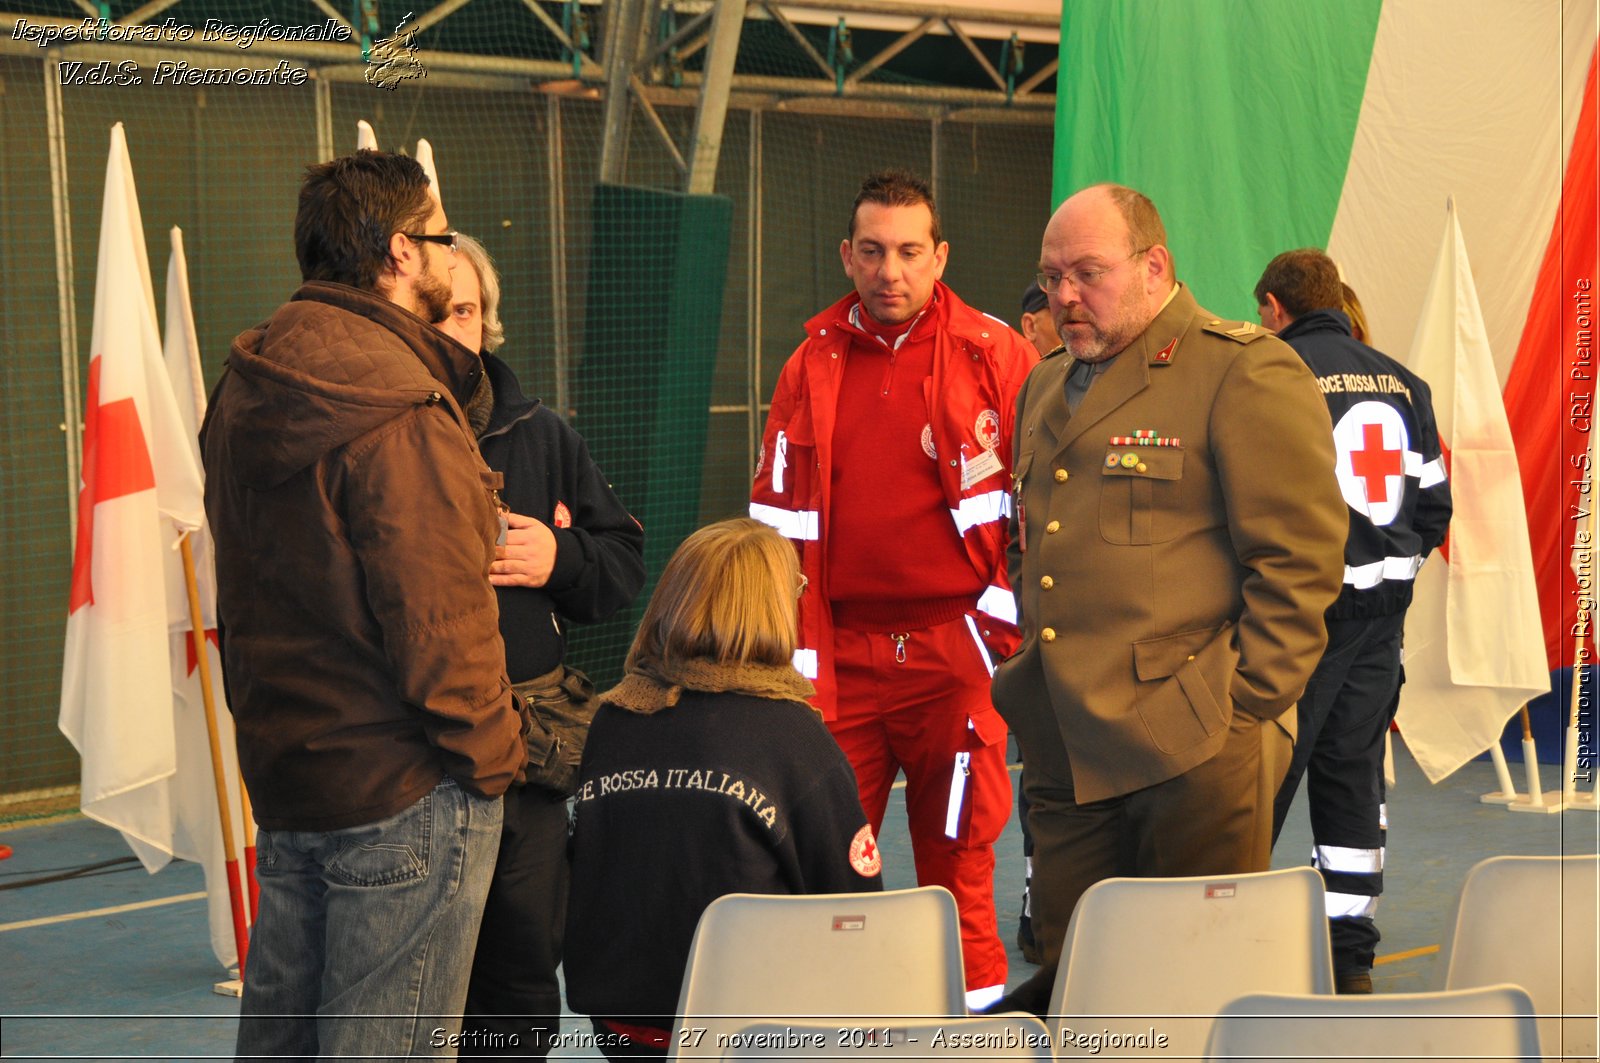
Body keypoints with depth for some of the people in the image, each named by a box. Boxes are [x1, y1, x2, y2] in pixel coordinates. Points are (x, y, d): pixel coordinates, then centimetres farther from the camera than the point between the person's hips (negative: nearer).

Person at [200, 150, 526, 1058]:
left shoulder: (247, 390, 9)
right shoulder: (400, 411, -20)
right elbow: (438, 617, -21)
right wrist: (492, 752, -9)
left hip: (281, 769, 9)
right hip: (404, 789, -9)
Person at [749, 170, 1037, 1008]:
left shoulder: (997, 357, 1)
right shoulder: (812, 366, 11)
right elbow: (775, 515, 14)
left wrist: (1008, 624, -2)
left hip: (956, 651, -3)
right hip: (839, 656, 3)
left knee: (957, 860, 1)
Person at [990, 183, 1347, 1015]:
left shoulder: (1247, 373, -6)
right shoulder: (1046, 387, 20)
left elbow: (1299, 558, -10)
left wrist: (1242, 707, -13)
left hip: (1193, 752, -7)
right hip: (1065, 752, 7)